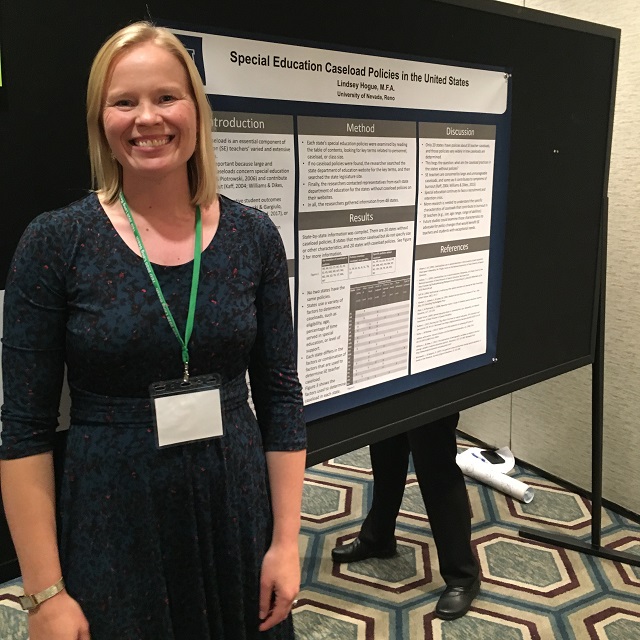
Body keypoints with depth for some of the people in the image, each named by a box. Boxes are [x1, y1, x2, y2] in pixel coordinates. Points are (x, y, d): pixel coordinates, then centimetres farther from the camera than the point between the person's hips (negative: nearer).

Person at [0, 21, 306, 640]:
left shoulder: (253, 236, -4)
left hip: (238, 518, 2)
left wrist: (286, 541, -1)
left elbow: (280, 397, 0)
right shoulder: (55, 242, -9)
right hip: (110, 531, -2)